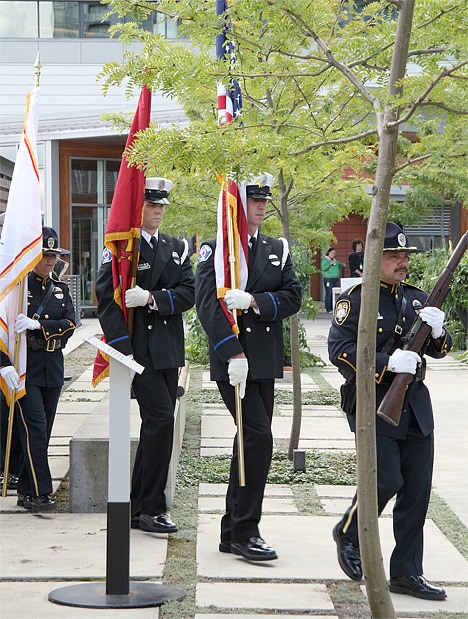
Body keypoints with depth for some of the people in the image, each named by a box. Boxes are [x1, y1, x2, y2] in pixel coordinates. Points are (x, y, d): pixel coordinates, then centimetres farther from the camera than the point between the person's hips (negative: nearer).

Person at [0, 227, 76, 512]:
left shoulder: (60, 289, 12)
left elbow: (70, 323, -2)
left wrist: (38, 324, -19)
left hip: (52, 369, 6)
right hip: (24, 368, -5)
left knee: (43, 432, 7)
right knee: (35, 427, -12)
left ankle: (26, 491, 15)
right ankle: (40, 492, -10)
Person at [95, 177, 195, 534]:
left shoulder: (177, 248, 14)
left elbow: (188, 293, 3)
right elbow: (106, 297, -10)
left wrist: (152, 298, -15)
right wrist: (123, 351, -16)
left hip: (169, 350, 7)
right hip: (139, 350, -7)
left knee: (157, 425, 9)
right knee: (161, 418, -15)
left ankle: (140, 508, 18)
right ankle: (150, 508, -7)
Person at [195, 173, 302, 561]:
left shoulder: (278, 249, 14)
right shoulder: (215, 249, -3)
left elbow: (293, 298, 3)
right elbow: (207, 304, -13)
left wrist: (254, 301, -15)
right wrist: (233, 354, -20)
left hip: (266, 362, 6)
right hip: (232, 359, -6)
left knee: (251, 442, 9)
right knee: (259, 437, -14)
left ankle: (233, 532, 18)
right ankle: (245, 531, -7)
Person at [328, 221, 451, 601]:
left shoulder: (416, 298, 15)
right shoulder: (355, 299, -5)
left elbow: (439, 350, 16)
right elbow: (339, 351, -15)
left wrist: (438, 331, -7)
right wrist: (389, 362, -24)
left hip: (416, 408, 6)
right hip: (373, 405, -6)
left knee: (417, 491, 4)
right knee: (386, 481, -15)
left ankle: (406, 573, 13)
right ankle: (349, 534, 15)